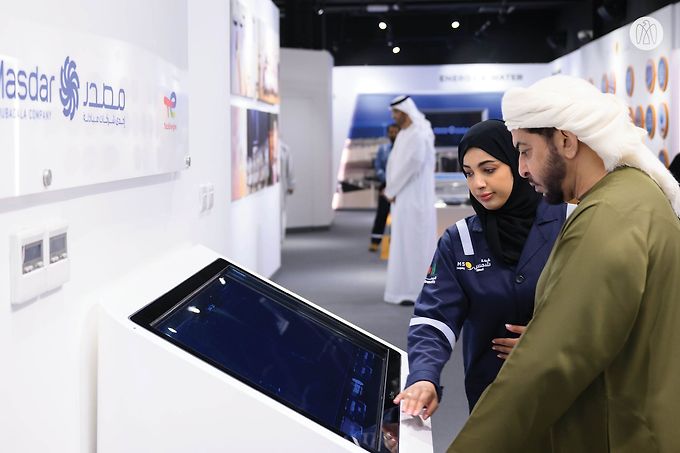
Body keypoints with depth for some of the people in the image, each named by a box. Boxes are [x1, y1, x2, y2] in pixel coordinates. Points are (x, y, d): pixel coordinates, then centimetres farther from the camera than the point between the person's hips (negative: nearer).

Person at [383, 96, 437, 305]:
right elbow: (393, 164, 17)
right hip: (403, 198, 10)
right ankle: (409, 288, 17)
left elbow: (412, 164, -23)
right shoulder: (403, 135, 16)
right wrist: (392, 189, 1)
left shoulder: (418, 135, -14)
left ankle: (416, 291, -5)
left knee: (414, 243, -8)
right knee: (405, 243, 11)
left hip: (415, 198, -10)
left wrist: (391, 190, -14)